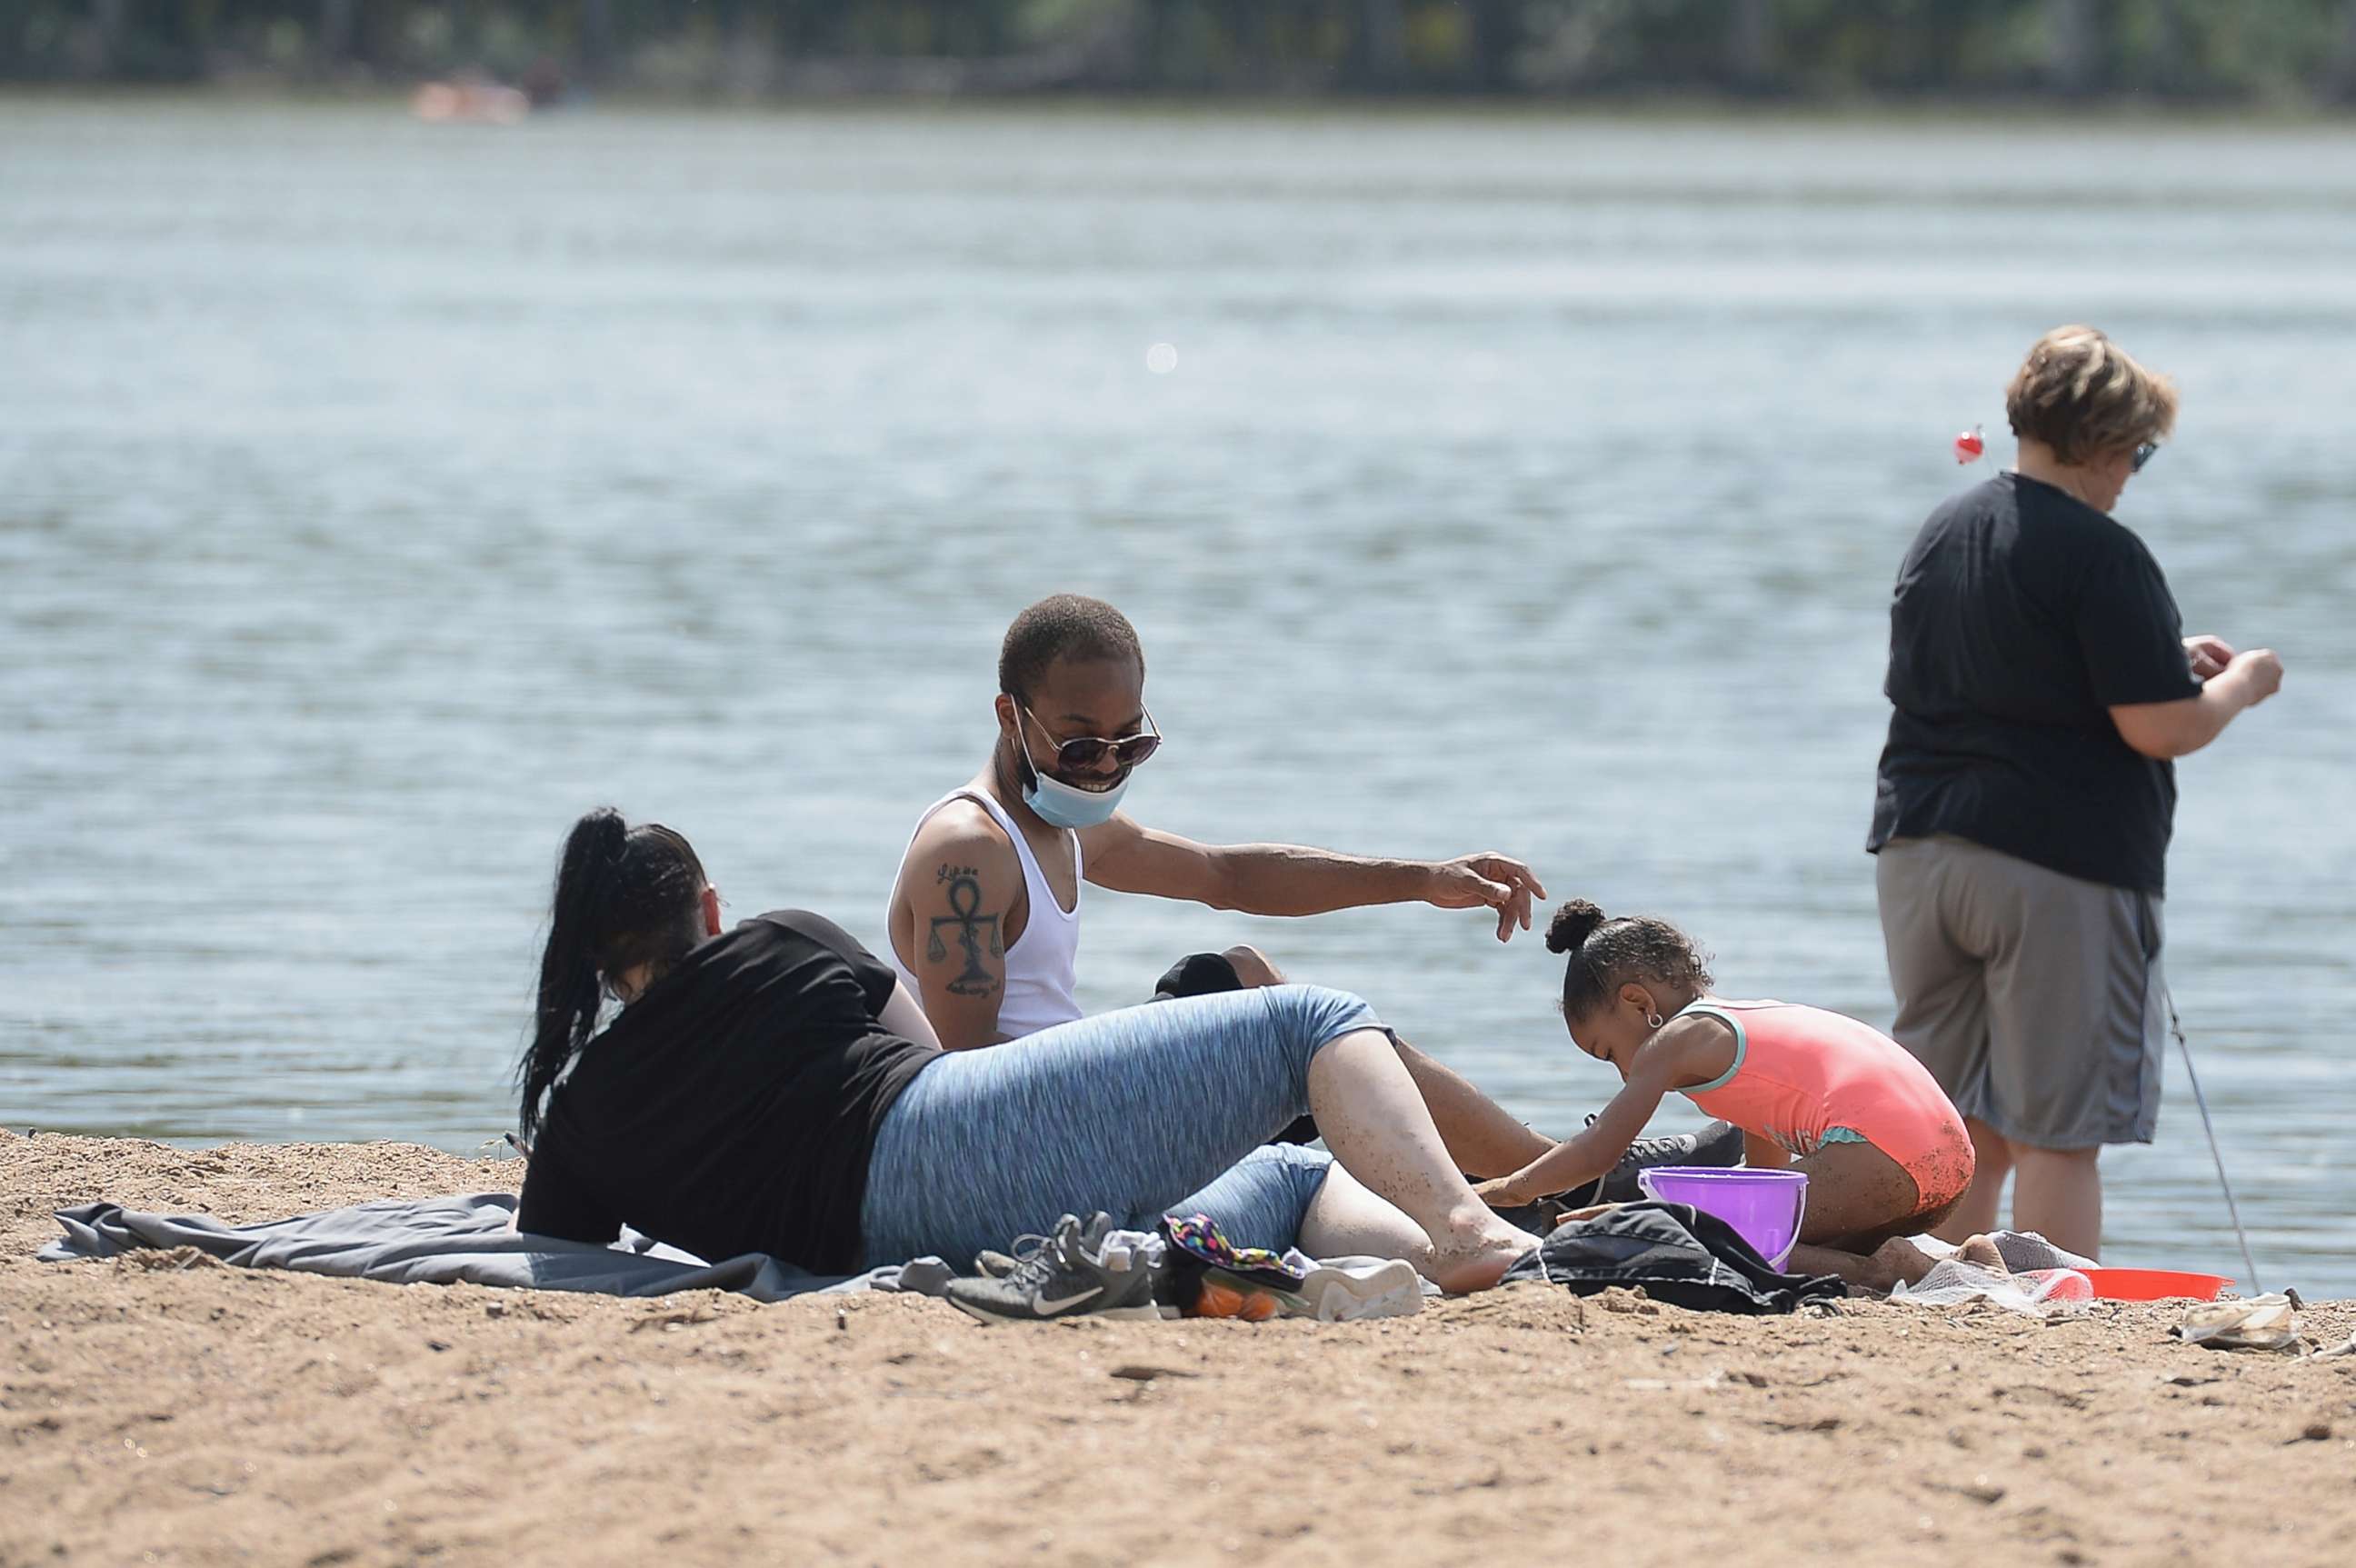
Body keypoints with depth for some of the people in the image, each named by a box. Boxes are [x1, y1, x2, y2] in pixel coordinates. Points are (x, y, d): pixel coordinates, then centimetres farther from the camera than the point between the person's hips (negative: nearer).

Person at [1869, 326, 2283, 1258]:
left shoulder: (1942, 534, 13)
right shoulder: (2099, 554, -13)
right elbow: (2161, 728, -16)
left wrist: (2168, 659, 23)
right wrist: (2239, 685, 4)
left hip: (1916, 851, 7)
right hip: (2061, 866, -7)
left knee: (1961, 1131, 12)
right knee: (2057, 1135, -4)